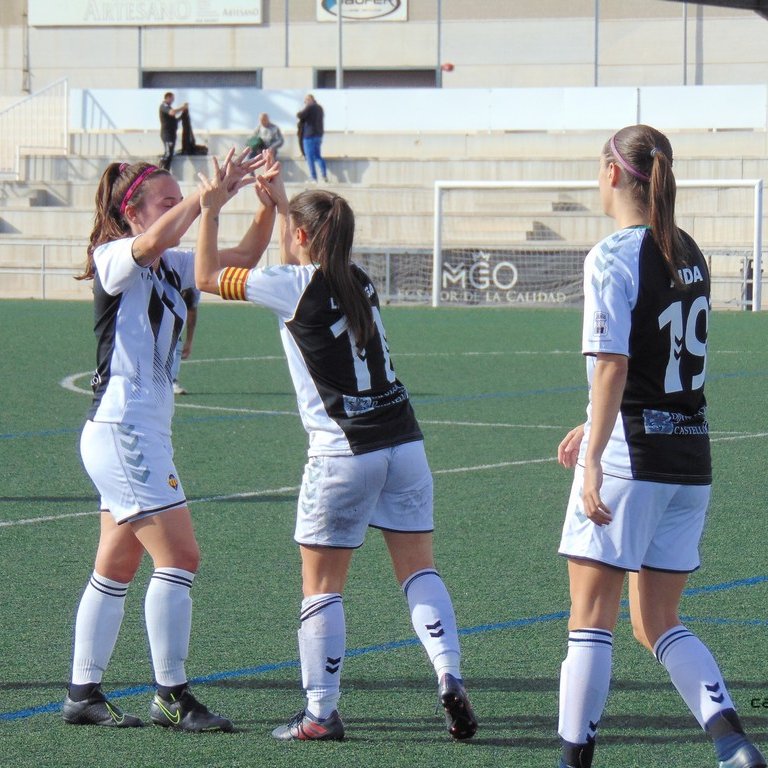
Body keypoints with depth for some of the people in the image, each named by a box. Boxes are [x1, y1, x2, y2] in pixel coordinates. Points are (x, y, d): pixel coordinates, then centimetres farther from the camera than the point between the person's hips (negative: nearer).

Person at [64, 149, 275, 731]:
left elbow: (244, 256, 14)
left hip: (144, 434, 9)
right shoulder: (115, 258, -9)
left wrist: (268, 201, -1)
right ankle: (173, 698, -7)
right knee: (179, 557, -11)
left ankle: (84, 692, 16)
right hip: (122, 429, -9)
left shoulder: (173, 267, 14)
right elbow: (156, 239, -31)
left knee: (117, 568, 11)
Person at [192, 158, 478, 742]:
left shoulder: (293, 285, -7)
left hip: (344, 453, -6)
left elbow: (208, 277, 4)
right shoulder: (359, 282, 11)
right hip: (403, 440, 6)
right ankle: (450, 678, -7)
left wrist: (211, 211, 12)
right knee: (419, 570, 10)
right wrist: (279, 198, 37)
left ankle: (321, 714, 6)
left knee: (322, 585, 4)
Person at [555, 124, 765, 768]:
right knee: (659, 624, 13)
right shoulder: (689, 254, 11)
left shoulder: (613, 257, -12)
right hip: (691, 455, 7)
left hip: (629, 457, -7)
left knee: (591, 618, 1)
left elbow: (613, 367, -19)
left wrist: (593, 458, -20)